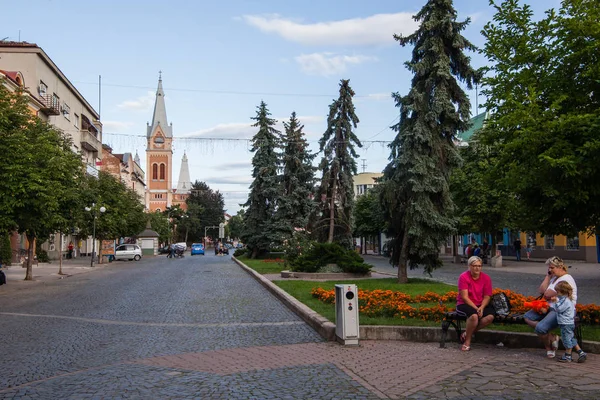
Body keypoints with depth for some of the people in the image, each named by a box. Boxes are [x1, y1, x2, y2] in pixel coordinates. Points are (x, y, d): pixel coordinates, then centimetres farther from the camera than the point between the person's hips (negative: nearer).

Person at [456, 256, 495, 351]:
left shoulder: (486, 278, 3)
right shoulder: (463, 277, -9)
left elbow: (487, 297, 0)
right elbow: (464, 297, -13)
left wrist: (481, 308, -18)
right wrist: (476, 309, -21)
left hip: (481, 305, 4)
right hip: (464, 304, -4)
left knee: (490, 317, -26)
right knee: (474, 316, -35)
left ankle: (467, 332, -7)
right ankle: (467, 341, -14)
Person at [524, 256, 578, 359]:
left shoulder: (565, 280, -16)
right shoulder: (554, 277, 15)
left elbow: (547, 295, -20)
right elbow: (541, 291, 5)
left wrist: (546, 295, 4)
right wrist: (548, 276, 5)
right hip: (550, 308, 10)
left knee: (540, 328, -27)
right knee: (527, 317, -2)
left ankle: (549, 348, 5)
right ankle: (552, 338, -4)